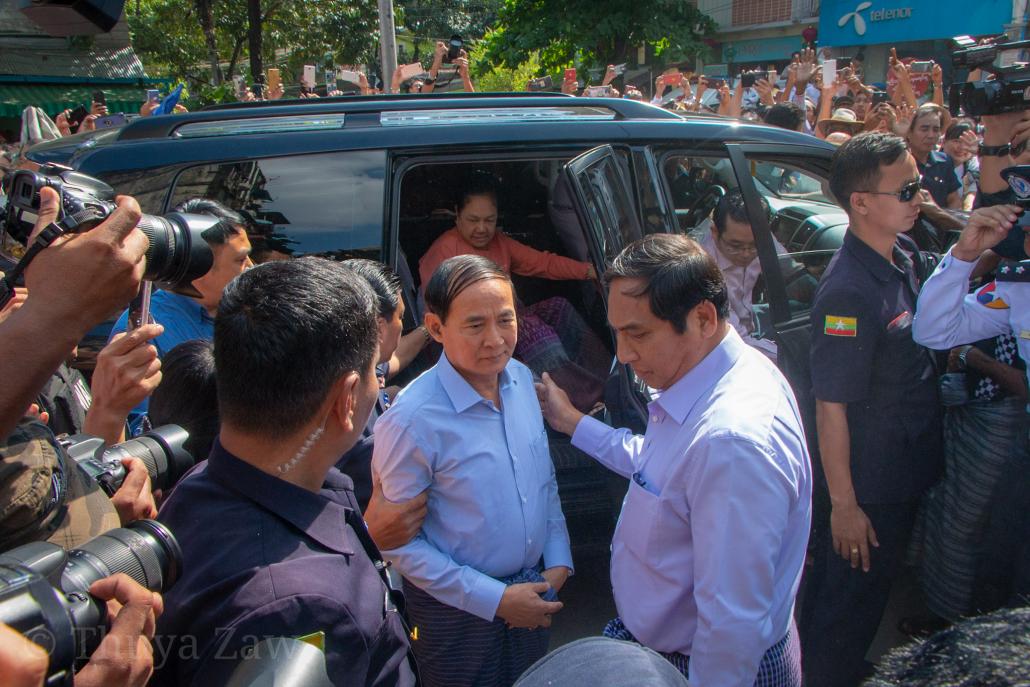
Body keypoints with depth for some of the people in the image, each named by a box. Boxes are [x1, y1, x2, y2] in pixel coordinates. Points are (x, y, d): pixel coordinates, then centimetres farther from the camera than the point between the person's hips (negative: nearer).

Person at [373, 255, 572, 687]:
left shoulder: (521, 379, -6)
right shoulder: (411, 422, -25)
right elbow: (399, 543, -18)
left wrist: (558, 562, -1)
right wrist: (495, 599, -16)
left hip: (533, 590, 5)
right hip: (458, 610, -5)